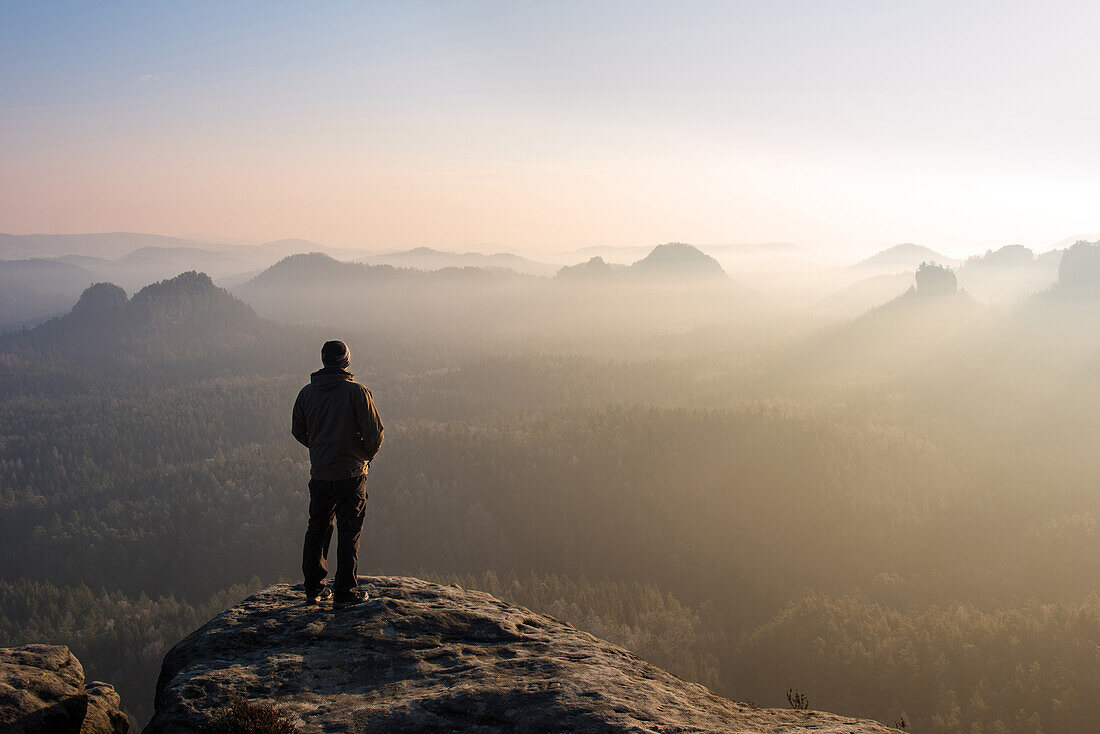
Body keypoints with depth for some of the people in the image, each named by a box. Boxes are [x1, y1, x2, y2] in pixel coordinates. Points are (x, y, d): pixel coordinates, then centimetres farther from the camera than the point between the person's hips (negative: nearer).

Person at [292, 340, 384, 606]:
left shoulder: (307, 393, 3)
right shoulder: (357, 392, -11)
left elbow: (298, 431, 10)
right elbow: (373, 431, -13)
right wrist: (367, 455, 5)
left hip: (319, 473, 4)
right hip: (350, 473, -4)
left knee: (317, 529, 14)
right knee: (349, 532, 2)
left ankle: (314, 587, 19)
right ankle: (345, 590, 3)